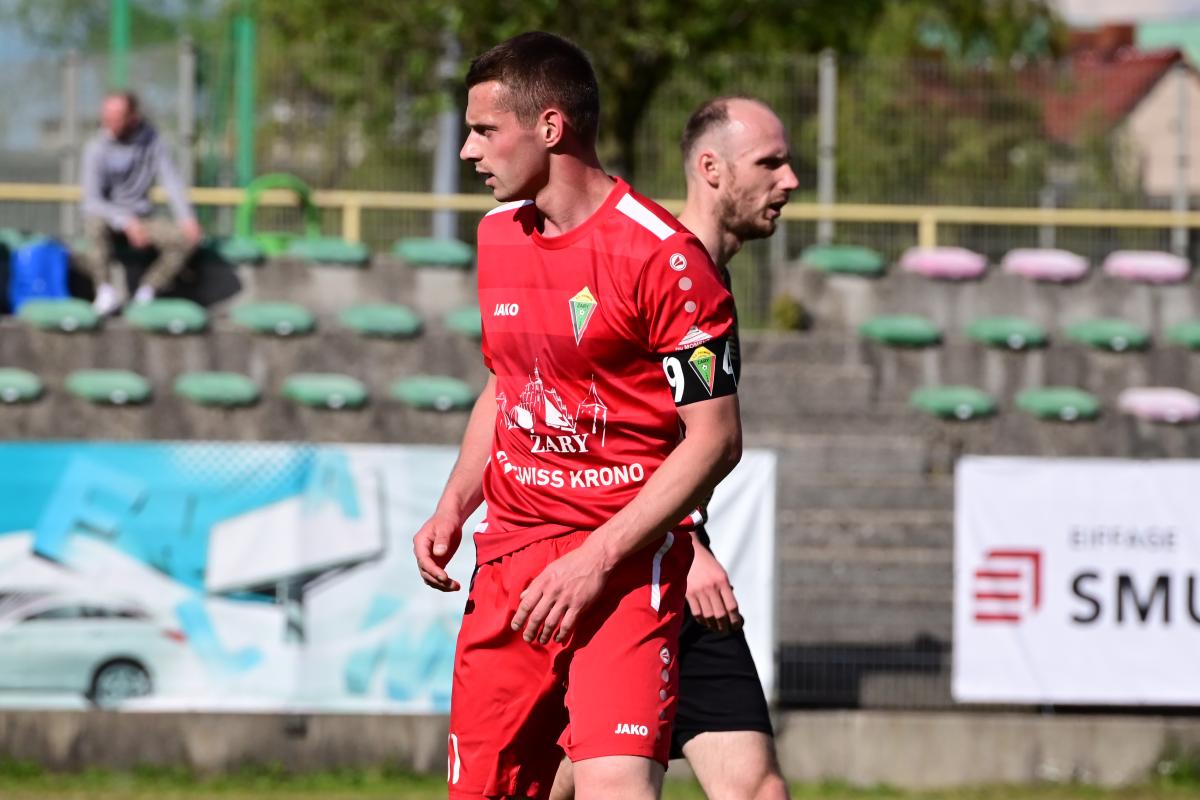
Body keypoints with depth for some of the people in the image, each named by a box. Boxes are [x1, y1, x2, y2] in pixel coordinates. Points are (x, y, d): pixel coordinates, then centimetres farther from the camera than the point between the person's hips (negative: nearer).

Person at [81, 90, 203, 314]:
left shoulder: (151, 140, -4)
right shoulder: (97, 148, -15)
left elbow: (171, 180, -6)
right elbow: (92, 202, -19)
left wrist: (187, 218, -22)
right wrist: (126, 222, -34)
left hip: (142, 218, 3)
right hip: (110, 217, -3)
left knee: (187, 238, -21)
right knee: (96, 222, -39)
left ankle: (145, 295, -10)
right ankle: (106, 292, -30)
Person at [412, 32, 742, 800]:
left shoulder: (664, 256, -13)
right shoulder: (498, 236, 12)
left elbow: (715, 439, -13)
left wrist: (599, 557, -19)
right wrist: (452, 510, 9)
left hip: (625, 562, -7)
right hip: (507, 558, 7)